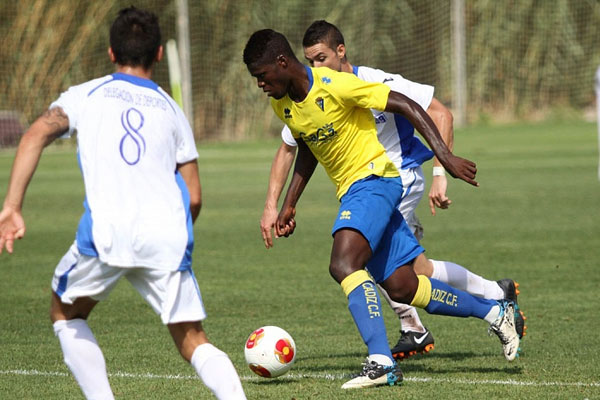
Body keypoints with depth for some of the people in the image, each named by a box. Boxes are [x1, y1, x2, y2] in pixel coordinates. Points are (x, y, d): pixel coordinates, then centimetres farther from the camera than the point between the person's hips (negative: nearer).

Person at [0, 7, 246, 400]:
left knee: (66, 314, 23)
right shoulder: (172, 110, 24)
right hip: (168, 231, 2)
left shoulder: (85, 95, 18)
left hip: (108, 231, -2)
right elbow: (194, 198, 19)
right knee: (193, 341, 8)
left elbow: (35, 136, 0)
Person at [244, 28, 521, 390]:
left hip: (373, 179, -8)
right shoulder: (282, 104, 3)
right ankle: (495, 312, 24)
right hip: (350, 191, 8)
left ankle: (382, 363, -35)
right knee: (402, 288, 7)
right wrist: (290, 204, 19)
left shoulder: (335, 86, -21)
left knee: (343, 264, -29)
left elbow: (406, 105, -17)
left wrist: (445, 156, -22)